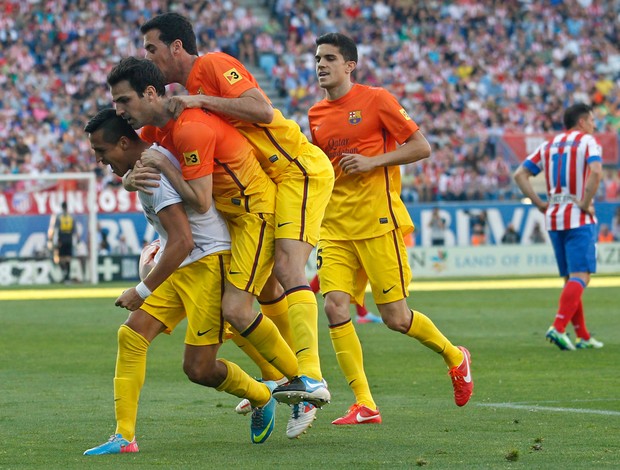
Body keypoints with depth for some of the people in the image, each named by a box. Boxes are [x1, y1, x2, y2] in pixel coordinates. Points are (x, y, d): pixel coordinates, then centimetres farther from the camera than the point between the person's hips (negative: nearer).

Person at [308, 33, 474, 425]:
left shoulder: (376, 100, -4)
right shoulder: (316, 115, 13)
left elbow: (422, 147, -4)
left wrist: (373, 161, -14)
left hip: (378, 222, -5)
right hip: (335, 227, 5)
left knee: (395, 317, -5)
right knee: (335, 307, -12)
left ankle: (455, 356, 25)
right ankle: (365, 405, -8)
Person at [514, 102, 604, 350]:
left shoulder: (549, 145, 15)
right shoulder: (587, 141, -4)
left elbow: (520, 175, 9)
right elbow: (596, 172, -23)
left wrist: (540, 204, 7)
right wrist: (586, 203, -15)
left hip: (554, 218, 7)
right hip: (579, 219, -7)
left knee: (570, 279, 12)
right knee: (580, 277, -9)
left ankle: (582, 336, 13)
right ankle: (558, 328, -24)